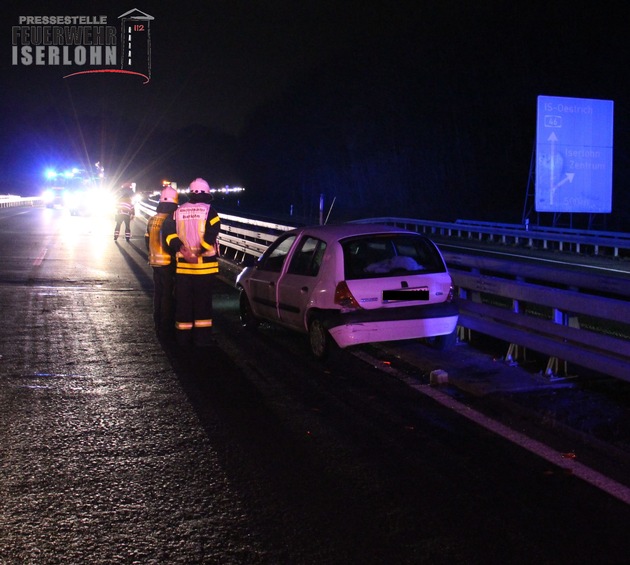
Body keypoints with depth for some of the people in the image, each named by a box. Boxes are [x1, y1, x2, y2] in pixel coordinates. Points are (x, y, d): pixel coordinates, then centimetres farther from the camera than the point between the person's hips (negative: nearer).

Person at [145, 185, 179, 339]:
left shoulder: (152, 220, 7)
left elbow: (147, 241, 14)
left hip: (155, 262, 7)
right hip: (168, 263, -7)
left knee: (158, 293, 16)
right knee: (168, 296, -1)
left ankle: (158, 326, 23)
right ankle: (166, 329, 2)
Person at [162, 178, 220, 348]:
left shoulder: (179, 211, 7)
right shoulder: (208, 210, -5)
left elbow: (168, 232, -5)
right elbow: (211, 233, -19)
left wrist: (180, 249, -9)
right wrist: (200, 252, -13)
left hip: (183, 264, 3)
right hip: (204, 264, -3)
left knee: (183, 302, 10)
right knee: (203, 302, 6)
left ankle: (183, 338, 16)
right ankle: (202, 338, 9)